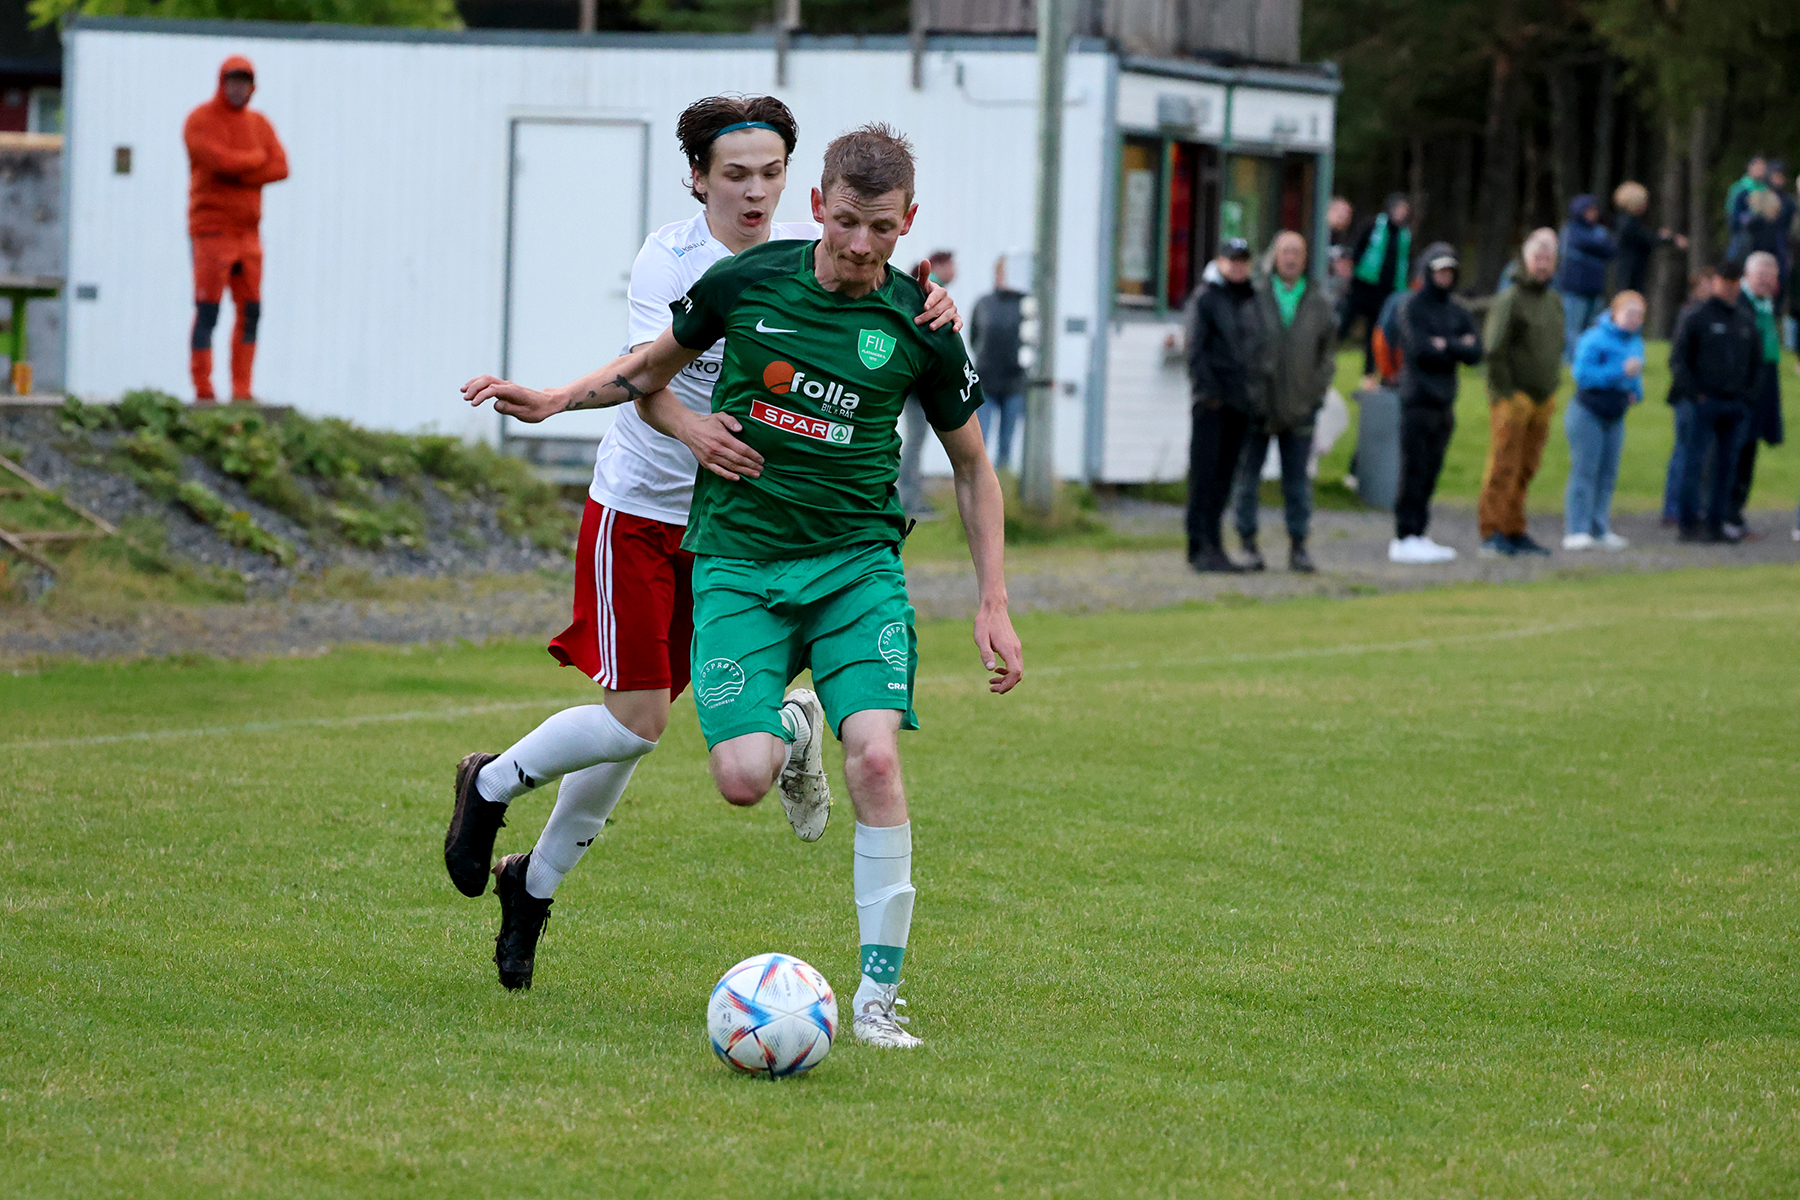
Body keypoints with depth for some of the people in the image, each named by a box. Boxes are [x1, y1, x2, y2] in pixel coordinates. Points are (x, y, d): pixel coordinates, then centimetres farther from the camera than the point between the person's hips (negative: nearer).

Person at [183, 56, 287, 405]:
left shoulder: (258, 123, 13)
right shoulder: (200, 121, -4)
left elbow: (279, 167, 0)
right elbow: (220, 160, -20)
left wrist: (237, 175, -13)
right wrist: (257, 157, -3)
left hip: (248, 230, 6)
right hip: (212, 228, -6)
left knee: (250, 311, 4)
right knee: (207, 312, -8)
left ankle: (241, 390, 8)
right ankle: (203, 391, -7)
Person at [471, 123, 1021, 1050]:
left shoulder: (917, 326, -2)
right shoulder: (744, 282, -3)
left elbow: (971, 464, 11)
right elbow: (653, 365, 16)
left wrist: (993, 606, 7)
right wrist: (557, 400, 1)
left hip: (858, 560, 0)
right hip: (736, 560, 0)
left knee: (874, 756, -22)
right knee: (741, 779, -16)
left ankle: (879, 990, -10)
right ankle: (790, 735, 24)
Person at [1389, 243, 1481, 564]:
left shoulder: (1458, 312, 15)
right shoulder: (1412, 309, -3)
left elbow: (1475, 353, 5)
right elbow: (1420, 349, -15)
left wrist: (1445, 346, -8)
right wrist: (1459, 346, -7)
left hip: (1445, 402, 6)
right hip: (1418, 401, -6)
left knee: (1430, 472, 7)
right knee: (1414, 471, -8)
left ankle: (1418, 535, 11)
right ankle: (1404, 538, -8)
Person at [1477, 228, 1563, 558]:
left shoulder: (1555, 302, 16)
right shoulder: (1509, 300, -9)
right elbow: (1495, 349, -13)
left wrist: (1552, 387, 17)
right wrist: (1505, 392, -15)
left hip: (1543, 400, 7)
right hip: (1513, 397, -7)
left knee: (1526, 468, 8)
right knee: (1503, 465, -9)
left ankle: (1515, 531, 14)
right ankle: (1492, 533, -9)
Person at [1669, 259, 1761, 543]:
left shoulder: (1747, 319, 14)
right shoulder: (1698, 317, -2)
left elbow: (1756, 360, 22)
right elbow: (1678, 357, -4)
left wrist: (1749, 392, 11)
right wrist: (1692, 392, -10)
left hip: (1736, 405, 5)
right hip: (1705, 402, -5)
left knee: (1726, 466, 6)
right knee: (1695, 463, -7)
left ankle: (1716, 524, 11)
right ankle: (1689, 522, -6)